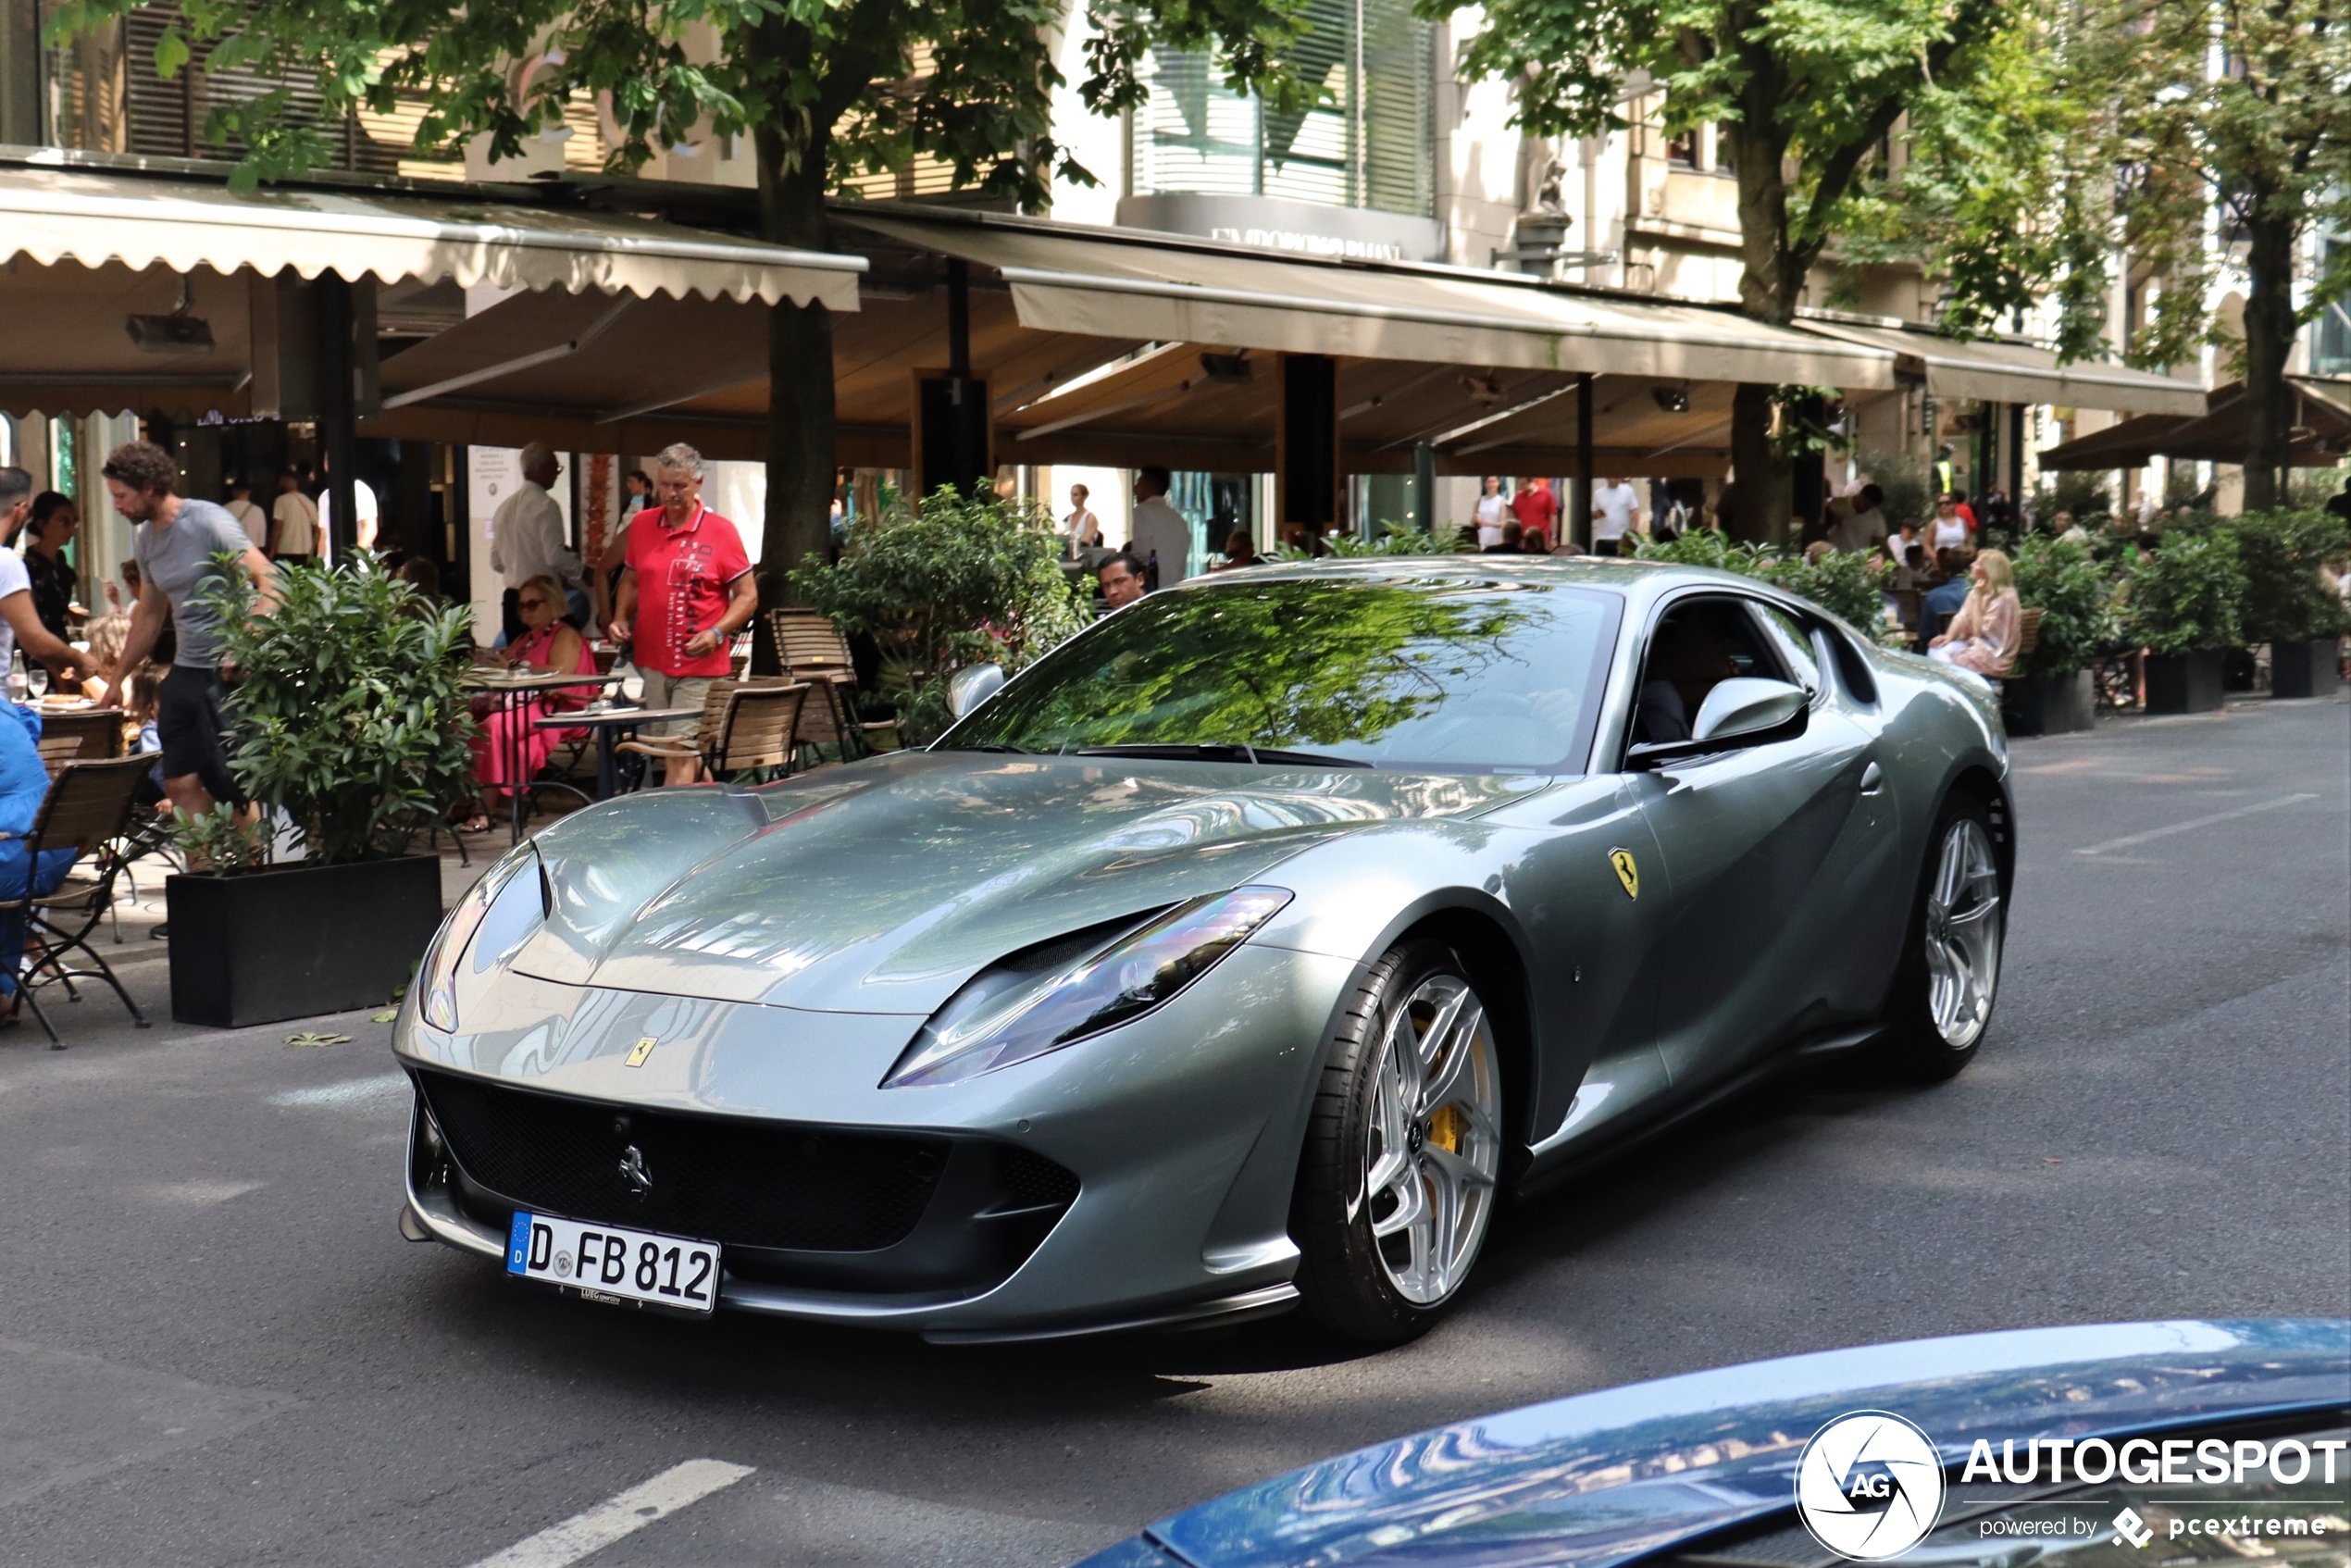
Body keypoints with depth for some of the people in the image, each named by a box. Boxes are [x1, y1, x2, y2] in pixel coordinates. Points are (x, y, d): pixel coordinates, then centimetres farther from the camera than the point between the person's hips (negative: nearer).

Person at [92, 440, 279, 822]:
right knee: (181, 783, 4)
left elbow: (270, 582, -18)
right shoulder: (145, 539, 13)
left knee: (240, 786, -5)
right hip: (187, 670, 8)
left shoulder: (209, 522, -12)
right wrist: (116, 679, 24)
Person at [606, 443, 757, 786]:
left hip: (701, 666, -5)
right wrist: (620, 617, 4)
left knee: (681, 752, -10)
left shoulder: (720, 532, -7)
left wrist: (717, 632, -20)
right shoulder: (641, 525, 8)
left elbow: (748, 596, -5)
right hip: (653, 661, 5)